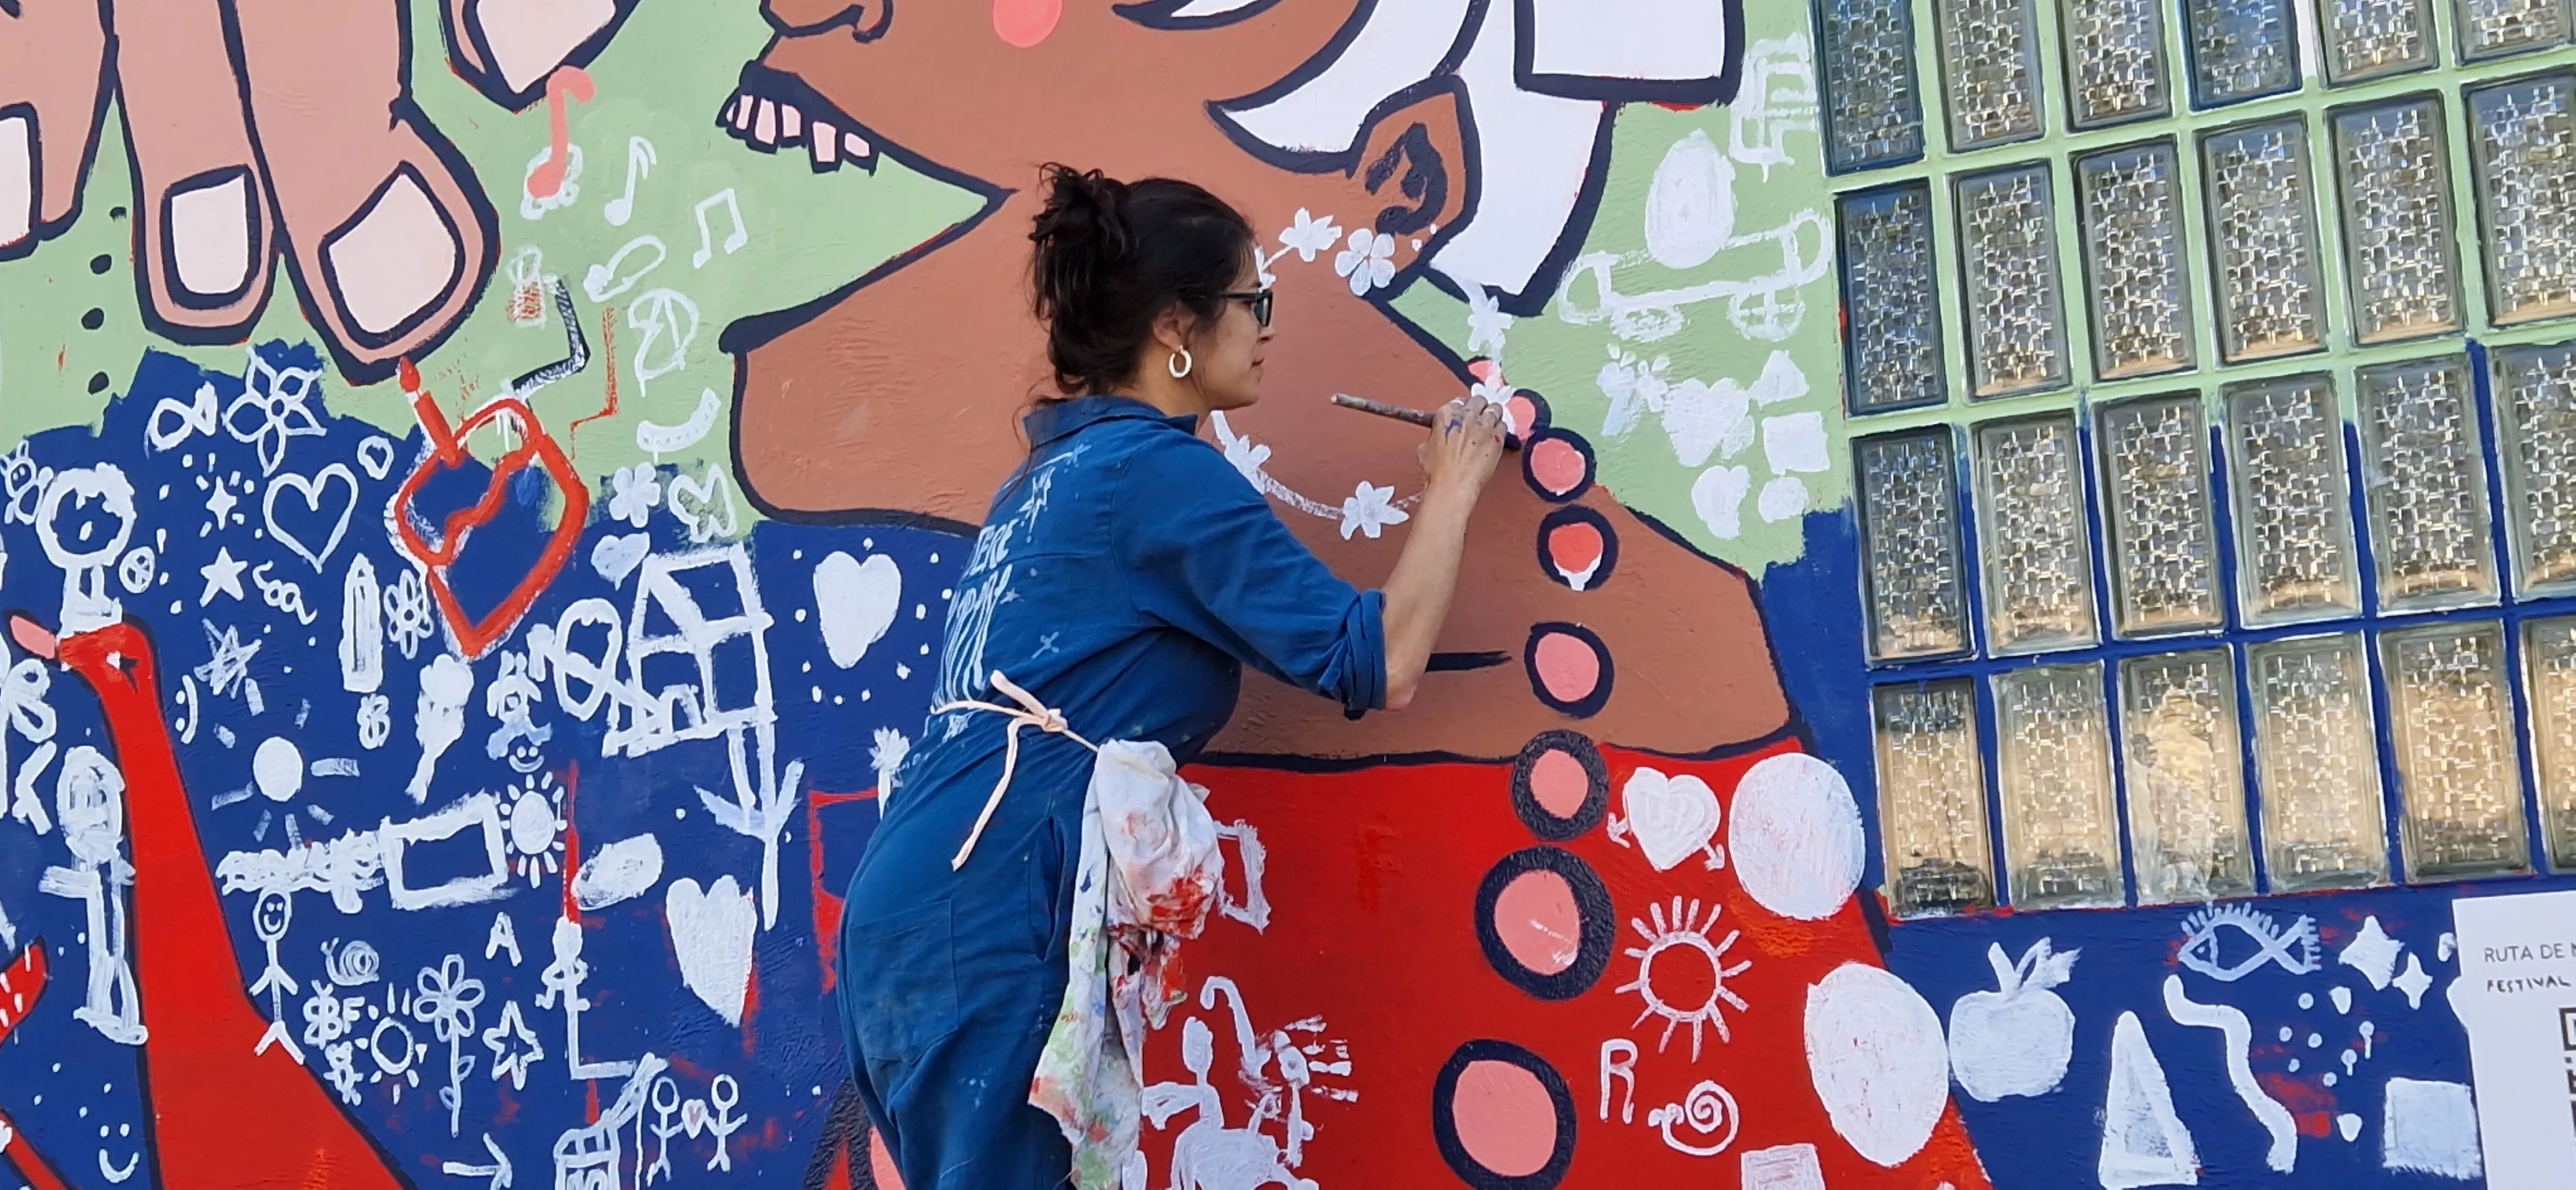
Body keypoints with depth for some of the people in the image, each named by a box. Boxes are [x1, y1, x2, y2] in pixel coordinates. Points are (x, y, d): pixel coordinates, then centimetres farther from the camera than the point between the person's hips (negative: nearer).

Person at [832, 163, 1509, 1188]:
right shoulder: (1163, 471, -8)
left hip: (912, 912, 9)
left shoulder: (1058, 471, 18)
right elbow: (1379, 666, -10)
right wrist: (1453, 488, 3)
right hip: (980, 930, -9)